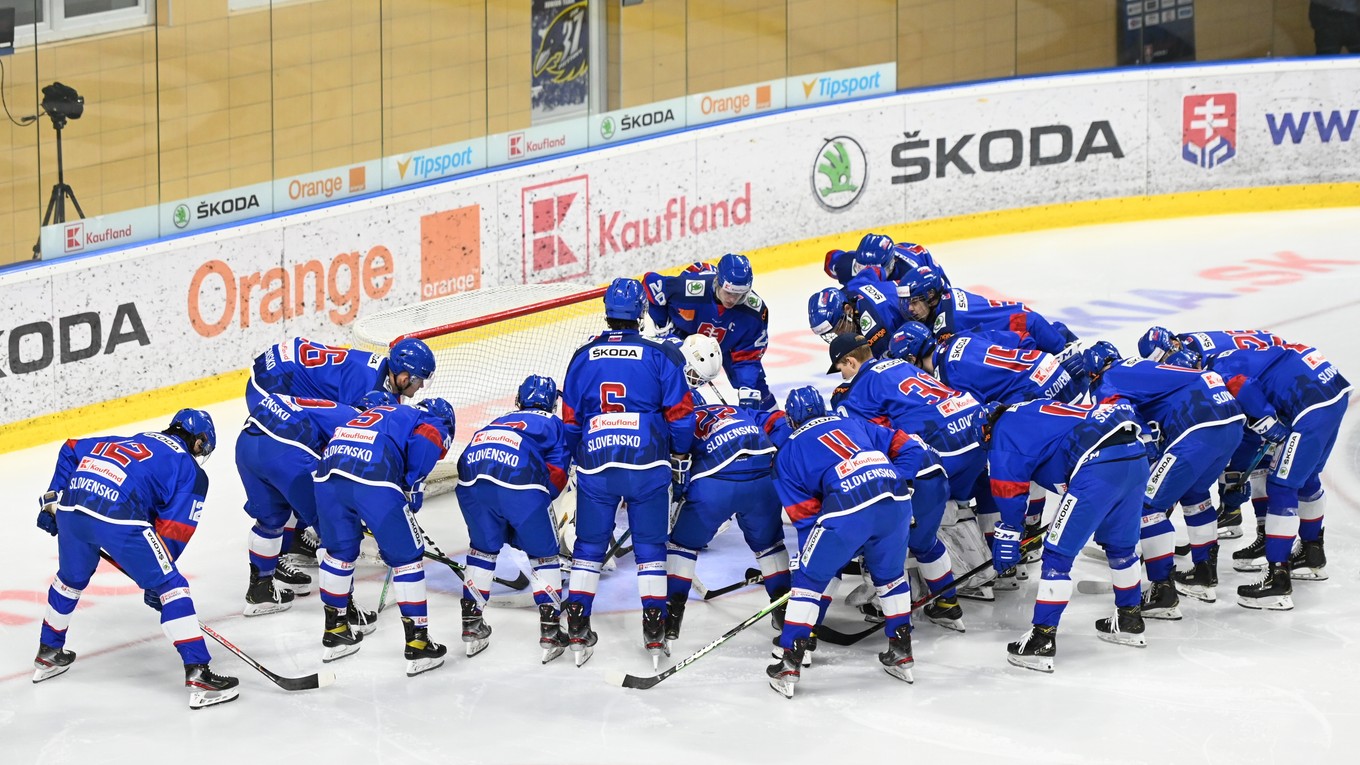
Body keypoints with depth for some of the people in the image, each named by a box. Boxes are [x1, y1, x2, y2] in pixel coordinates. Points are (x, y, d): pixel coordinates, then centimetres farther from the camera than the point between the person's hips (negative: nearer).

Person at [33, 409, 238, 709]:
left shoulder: (127, 442, 33)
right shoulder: (191, 471, 15)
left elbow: (72, 450, 31)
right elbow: (174, 530, 7)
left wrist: (52, 500, 33)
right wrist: (156, 582, 14)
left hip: (70, 507, 6)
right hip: (119, 517, -6)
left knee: (71, 579, 33)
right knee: (171, 587, 3)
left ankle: (47, 655, 49)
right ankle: (198, 676, -5)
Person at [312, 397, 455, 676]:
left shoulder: (381, 413, 40)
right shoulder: (433, 426, 21)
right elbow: (422, 442, -4)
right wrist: (413, 490, 6)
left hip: (327, 475, 6)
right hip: (375, 482, -6)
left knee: (340, 550, 27)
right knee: (407, 556, 8)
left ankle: (334, 632, 38)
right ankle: (417, 645, 9)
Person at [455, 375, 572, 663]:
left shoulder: (501, 420, 40)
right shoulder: (553, 424, 27)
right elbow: (556, 475, 12)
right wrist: (535, 507, 23)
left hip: (471, 476, 4)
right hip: (519, 481, -4)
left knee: (484, 547, 27)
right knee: (543, 553, 14)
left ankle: (471, 623, 27)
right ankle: (550, 630, 9)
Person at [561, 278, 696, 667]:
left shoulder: (583, 357, 8)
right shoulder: (659, 355, 0)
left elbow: (569, 419, 13)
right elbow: (679, 412, 1)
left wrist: (576, 460, 27)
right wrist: (680, 458, 15)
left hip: (595, 464, 2)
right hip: (647, 464, -2)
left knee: (589, 545, 12)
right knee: (650, 547, 6)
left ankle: (577, 630, 9)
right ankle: (654, 631, 2)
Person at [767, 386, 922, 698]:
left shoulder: (787, 453, 20)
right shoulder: (853, 423, 30)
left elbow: (805, 514, 16)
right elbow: (908, 449, 22)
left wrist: (821, 559, 24)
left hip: (847, 509, -4)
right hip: (895, 501, 4)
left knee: (810, 578, 14)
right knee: (889, 575, 28)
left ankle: (790, 665, 11)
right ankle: (901, 654, 32)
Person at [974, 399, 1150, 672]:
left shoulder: (1003, 431, 10)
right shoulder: (1029, 412, 33)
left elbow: (1010, 489, 4)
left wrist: (1007, 538, 13)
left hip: (1099, 465, -8)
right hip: (1136, 457, 8)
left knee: (1058, 553, -1)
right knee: (1120, 544, 27)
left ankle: (1042, 641, -1)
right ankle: (1130, 620, 42)